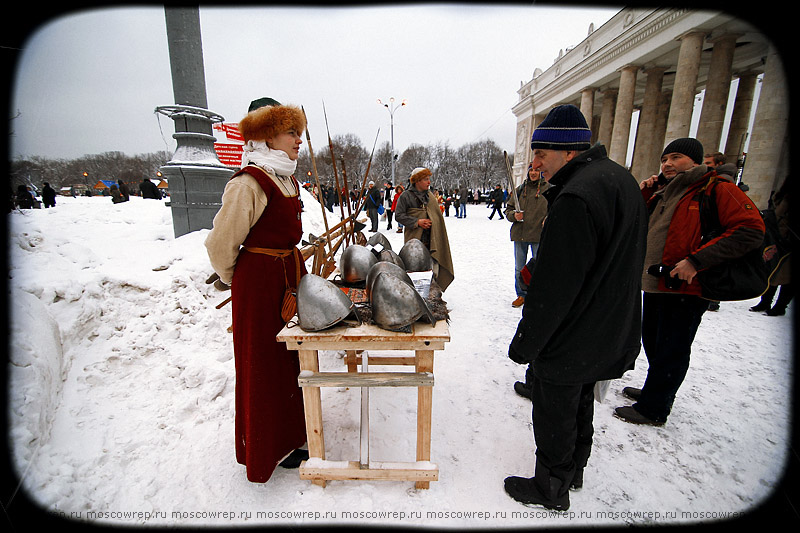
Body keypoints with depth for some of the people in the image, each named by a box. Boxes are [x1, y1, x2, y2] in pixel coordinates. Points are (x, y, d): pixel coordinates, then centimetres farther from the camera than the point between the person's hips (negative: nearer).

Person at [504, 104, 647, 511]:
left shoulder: (576, 197, -27)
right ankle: (573, 470, 47)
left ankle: (551, 489, 32)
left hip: (571, 343, -10)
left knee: (554, 415, 10)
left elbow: (555, 287, -27)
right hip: (609, 336, 10)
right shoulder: (619, 178, 6)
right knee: (580, 403, 26)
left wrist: (524, 344, -17)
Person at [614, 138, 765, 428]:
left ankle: (653, 408, 17)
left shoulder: (717, 189, -9)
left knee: (671, 351, 4)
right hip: (653, 284, 8)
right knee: (653, 343, 21)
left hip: (685, 288, -8)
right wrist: (644, 195, 7)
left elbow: (751, 230, -18)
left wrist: (696, 260, -26)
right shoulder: (662, 192, 14)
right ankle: (656, 391, 40)